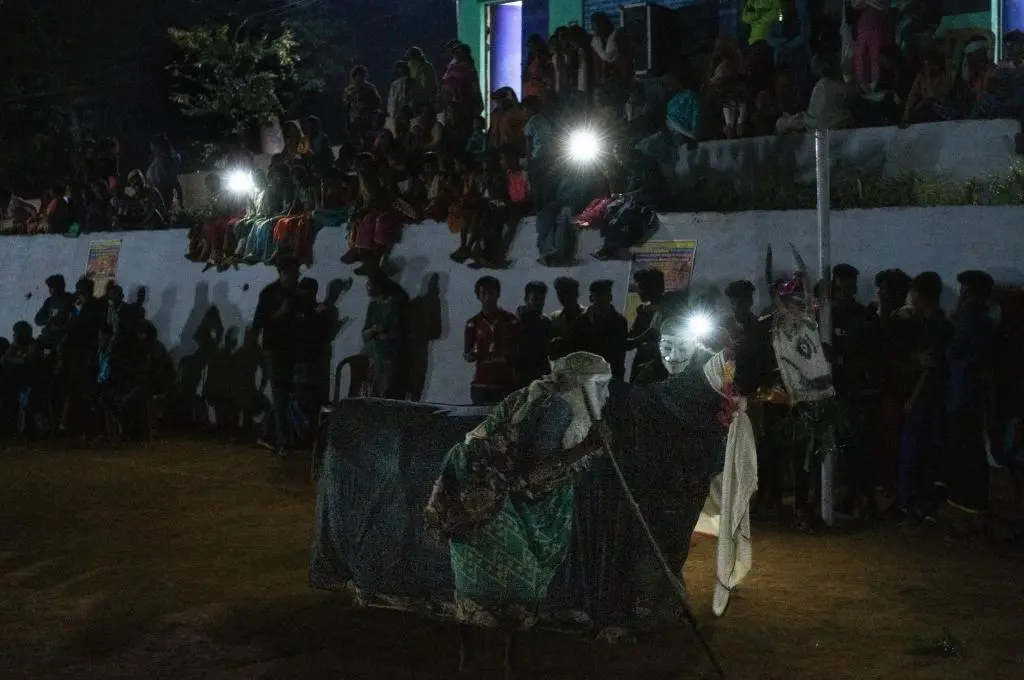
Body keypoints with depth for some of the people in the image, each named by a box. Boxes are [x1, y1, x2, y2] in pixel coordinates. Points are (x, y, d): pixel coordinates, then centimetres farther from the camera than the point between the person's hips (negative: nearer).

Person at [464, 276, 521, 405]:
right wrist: (474, 354, -13)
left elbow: (521, 350, 9)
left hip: (507, 384, -1)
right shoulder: (473, 323, 9)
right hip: (481, 385, 1)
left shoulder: (511, 320, 6)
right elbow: (467, 357, 10)